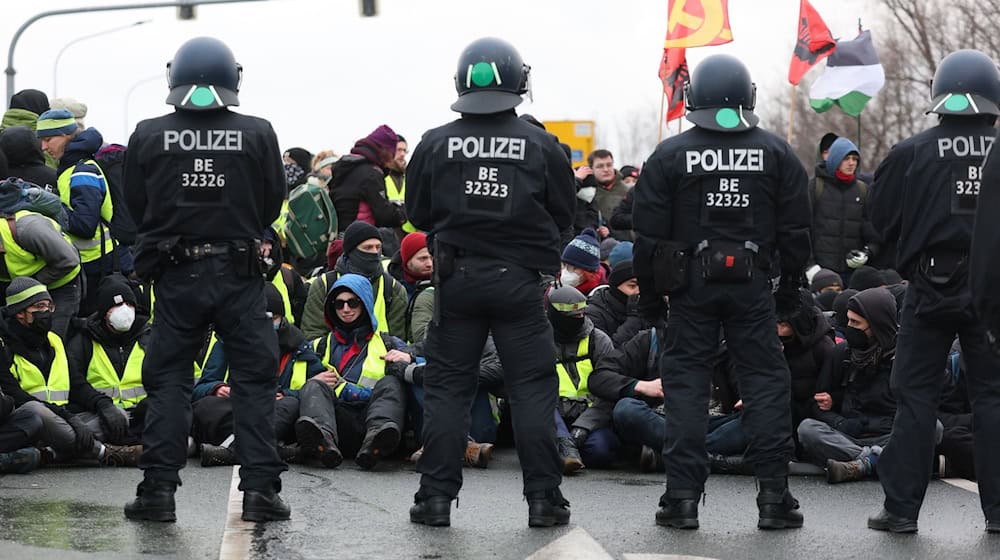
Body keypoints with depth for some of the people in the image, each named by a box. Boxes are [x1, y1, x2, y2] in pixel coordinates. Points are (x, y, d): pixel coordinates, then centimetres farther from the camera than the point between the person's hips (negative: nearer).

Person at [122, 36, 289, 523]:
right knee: (254, 380, 7)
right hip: (240, 274, 0)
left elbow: (136, 207, 5)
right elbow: (272, 204, 3)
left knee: (168, 381, 8)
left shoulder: (148, 136, -5)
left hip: (175, 275, 0)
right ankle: (260, 487, 2)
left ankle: (158, 487, 2)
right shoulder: (258, 134, -5)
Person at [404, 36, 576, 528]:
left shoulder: (436, 144, -3)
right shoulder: (540, 145, -5)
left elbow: (418, 214, 7)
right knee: (533, 387, 5)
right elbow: (565, 214, 4)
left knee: (447, 388, 8)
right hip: (519, 279, -1)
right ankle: (543, 497, 4)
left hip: (456, 279, 1)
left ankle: (436, 496, 6)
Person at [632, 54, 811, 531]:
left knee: (686, 383, 4)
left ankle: (683, 496, 0)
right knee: (765, 382, 5)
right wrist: (791, 285, 16)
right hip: (753, 284, 1)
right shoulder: (776, 153, 3)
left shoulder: (669, 155, -2)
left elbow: (648, 234, -1)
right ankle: (773, 495, 1)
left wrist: (649, 292, 8)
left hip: (690, 283, -1)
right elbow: (796, 228, 6)